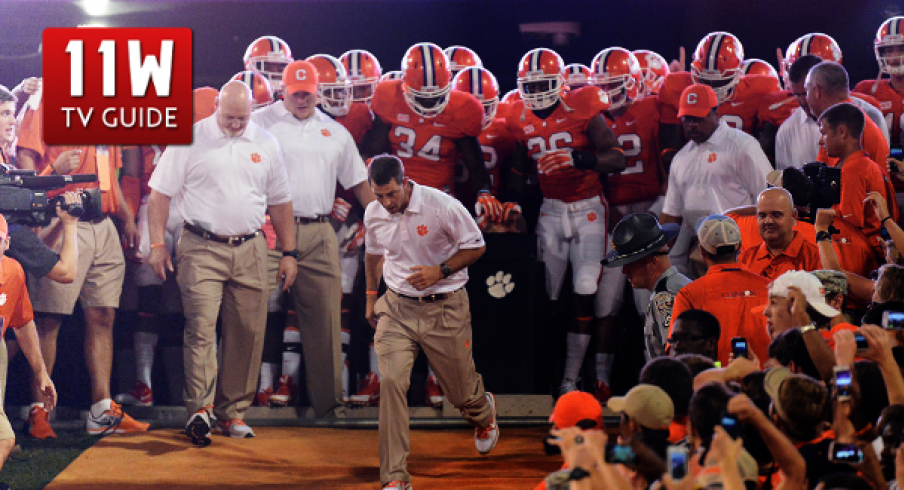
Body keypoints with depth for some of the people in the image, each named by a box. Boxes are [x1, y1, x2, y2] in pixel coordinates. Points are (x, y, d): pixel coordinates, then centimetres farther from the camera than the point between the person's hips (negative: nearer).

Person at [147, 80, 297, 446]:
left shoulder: (266, 144, 10)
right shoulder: (190, 140, 0)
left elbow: (280, 202, 17)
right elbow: (160, 193, 1)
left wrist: (289, 253, 14)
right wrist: (158, 244, -5)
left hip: (250, 251, 4)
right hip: (201, 250, -3)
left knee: (247, 333, 2)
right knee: (200, 327, -13)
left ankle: (232, 413, 10)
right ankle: (200, 409, -16)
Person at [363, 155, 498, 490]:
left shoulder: (443, 207, -16)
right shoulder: (373, 215, -2)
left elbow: (475, 246, -7)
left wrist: (440, 271, -19)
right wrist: (371, 295, 21)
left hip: (445, 308, -2)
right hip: (397, 308, 2)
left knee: (460, 391, 9)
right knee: (391, 382, -17)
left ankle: (483, 412, 51)